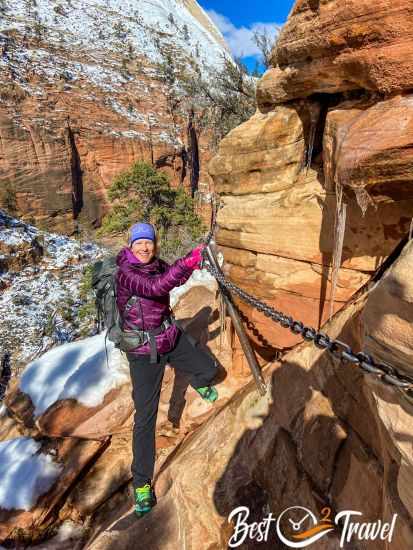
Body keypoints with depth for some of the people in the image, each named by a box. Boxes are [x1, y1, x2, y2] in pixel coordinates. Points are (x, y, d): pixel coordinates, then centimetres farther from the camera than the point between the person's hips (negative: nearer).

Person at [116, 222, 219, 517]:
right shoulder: (124, 273, -23)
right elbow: (155, 287, -39)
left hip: (172, 337, 6)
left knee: (208, 369, 20)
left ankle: (198, 383, 58)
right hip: (144, 351, -6)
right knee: (145, 417, -1)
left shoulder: (157, 265, -3)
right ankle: (142, 482, 19)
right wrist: (185, 263, -48)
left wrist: (191, 262, -22)